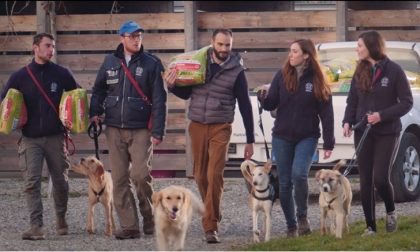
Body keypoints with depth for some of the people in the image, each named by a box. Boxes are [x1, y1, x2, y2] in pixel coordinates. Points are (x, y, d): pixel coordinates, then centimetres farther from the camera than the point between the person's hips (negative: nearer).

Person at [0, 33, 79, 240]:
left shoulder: (62, 74, 2)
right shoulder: (20, 76, 2)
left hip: (56, 137, 1)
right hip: (30, 139, -1)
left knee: (60, 181, 8)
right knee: (32, 183, -10)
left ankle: (61, 219, 31)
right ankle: (37, 227, -12)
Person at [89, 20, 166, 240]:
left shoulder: (151, 64, -1)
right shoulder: (110, 62, 8)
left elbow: (159, 100, -3)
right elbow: (98, 89, 19)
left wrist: (158, 131, -9)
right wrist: (95, 112, 3)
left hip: (141, 130, -3)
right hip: (114, 129, 3)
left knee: (140, 175, -14)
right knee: (119, 179, 1)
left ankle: (149, 217, 9)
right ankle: (129, 226, 6)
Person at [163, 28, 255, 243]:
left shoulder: (236, 70, -2)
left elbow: (245, 106, 2)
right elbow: (185, 93, 15)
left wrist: (250, 140, 1)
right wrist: (172, 86, -8)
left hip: (220, 128, -3)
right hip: (197, 126, 3)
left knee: (215, 176, -14)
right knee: (201, 175, 8)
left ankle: (211, 226, -13)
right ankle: (213, 214, 29)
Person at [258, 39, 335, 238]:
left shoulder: (317, 80, -4)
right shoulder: (282, 76, 2)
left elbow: (326, 113, -2)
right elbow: (271, 104, 3)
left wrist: (328, 143, -5)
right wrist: (263, 98, -21)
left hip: (307, 137, -3)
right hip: (282, 137, 3)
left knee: (299, 174, -22)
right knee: (284, 183, 4)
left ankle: (302, 217, -3)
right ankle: (291, 226, 17)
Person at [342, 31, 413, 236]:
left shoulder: (393, 70, -8)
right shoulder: (360, 71, 7)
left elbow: (407, 102, -6)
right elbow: (352, 101, 12)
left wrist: (382, 115, -17)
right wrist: (348, 121, -6)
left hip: (387, 133, -4)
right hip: (363, 132, 4)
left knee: (381, 178, -12)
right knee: (366, 181, 2)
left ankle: (391, 212, 17)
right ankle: (370, 226, 10)